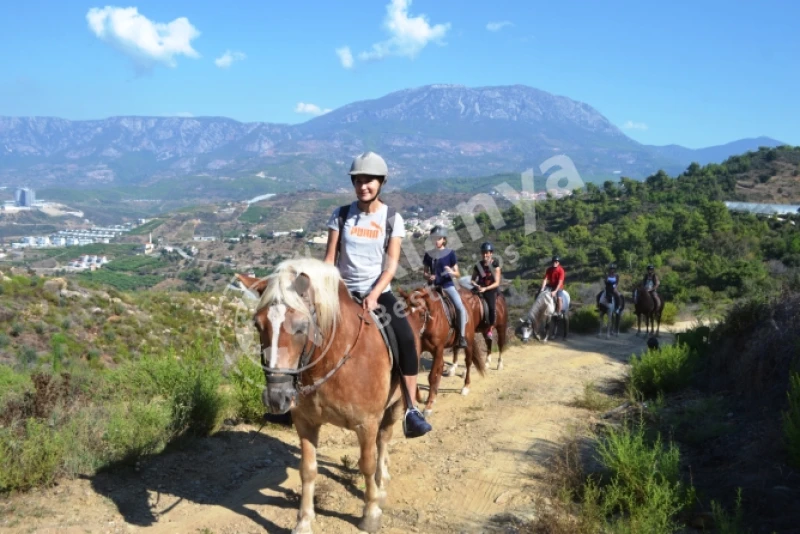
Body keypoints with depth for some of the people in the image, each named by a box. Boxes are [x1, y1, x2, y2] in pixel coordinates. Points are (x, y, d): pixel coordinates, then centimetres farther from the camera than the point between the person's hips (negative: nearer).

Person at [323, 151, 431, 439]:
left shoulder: (392, 219, 1)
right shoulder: (341, 215, 3)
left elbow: (392, 263, -6)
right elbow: (330, 258, 2)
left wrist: (374, 295, -20)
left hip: (379, 292, -1)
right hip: (345, 292, 1)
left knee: (406, 338, -25)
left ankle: (411, 410, -19)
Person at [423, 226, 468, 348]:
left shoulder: (450, 253, 0)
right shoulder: (429, 254, 6)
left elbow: (458, 275, 1)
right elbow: (425, 273, 12)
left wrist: (452, 272, -22)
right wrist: (428, 277, -12)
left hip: (447, 285, -3)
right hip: (434, 286, 3)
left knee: (461, 308, -21)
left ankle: (462, 337, -11)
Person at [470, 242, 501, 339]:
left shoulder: (495, 265, -4)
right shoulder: (478, 265, 4)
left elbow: (497, 283, -8)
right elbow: (472, 280, 10)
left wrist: (485, 288, -21)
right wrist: (476, 285, -12)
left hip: (491, 290, -3)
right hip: (479, 289, 3)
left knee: (492, 308, -26)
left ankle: (490, 329, -6)